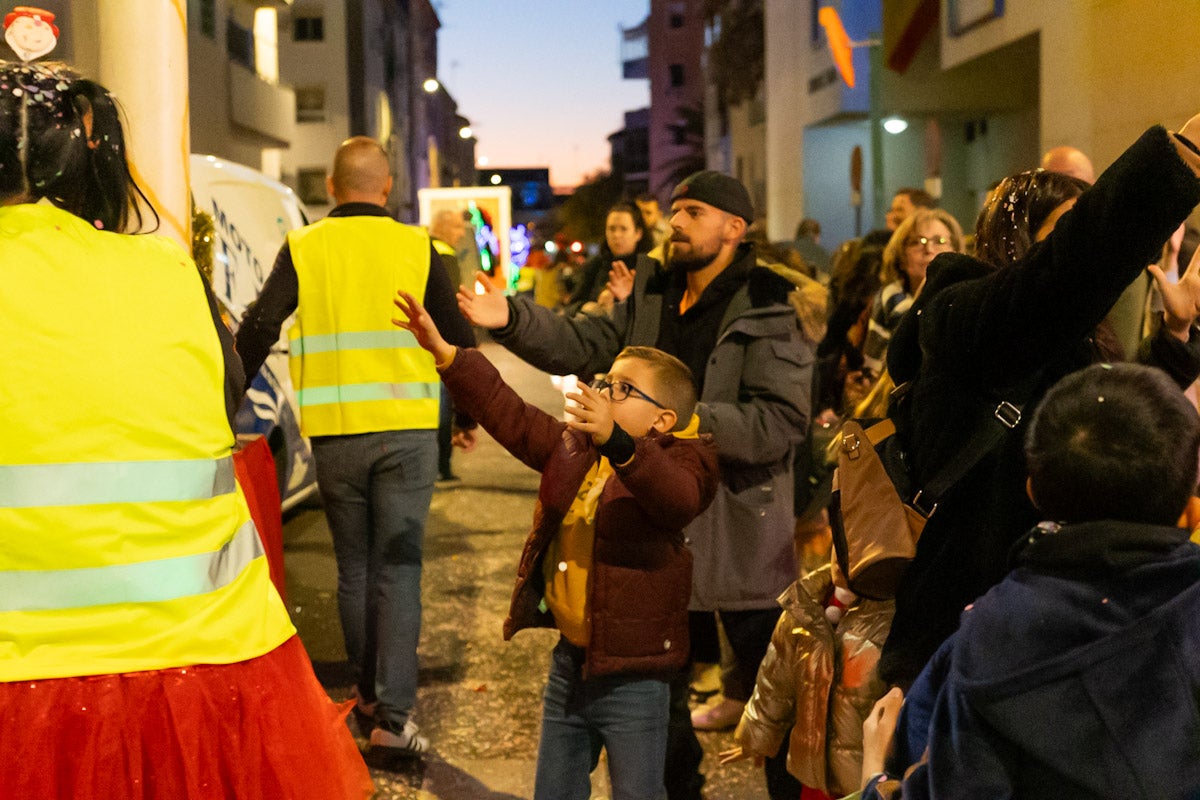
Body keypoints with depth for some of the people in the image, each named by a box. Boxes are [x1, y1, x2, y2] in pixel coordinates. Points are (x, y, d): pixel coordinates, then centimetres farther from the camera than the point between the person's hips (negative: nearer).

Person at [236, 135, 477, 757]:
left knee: (354, 568, 15)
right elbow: (457, 337, 6)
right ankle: (393, 715, -5)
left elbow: (257, 330, -5)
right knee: (398, 570, 1)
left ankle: (368, 692, 28)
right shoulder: (416, 248, 1)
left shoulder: (303, 249, 1)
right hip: (407, 431, -1)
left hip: (333, 434, 1)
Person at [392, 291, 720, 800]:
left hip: (632, 678, -7)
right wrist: (445, 353, 2)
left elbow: (676, 496, -36)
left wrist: (617, 442, -53)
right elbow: (511, 416, 9)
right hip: (570, 661, 7)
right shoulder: (574, 446, 6)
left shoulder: (677, 459, -14)